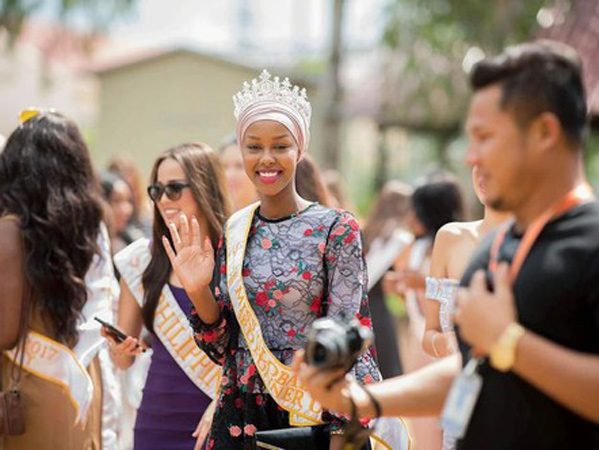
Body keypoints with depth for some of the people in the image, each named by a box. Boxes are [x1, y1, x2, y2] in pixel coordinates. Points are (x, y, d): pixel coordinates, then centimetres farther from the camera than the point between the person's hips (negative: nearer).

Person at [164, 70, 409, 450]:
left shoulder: (337, 230, -8)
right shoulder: (234, 232, 5)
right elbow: (224, 348, 7)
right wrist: (198, 292, -8)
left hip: (310, 418, -4)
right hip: (239, 418, 4)